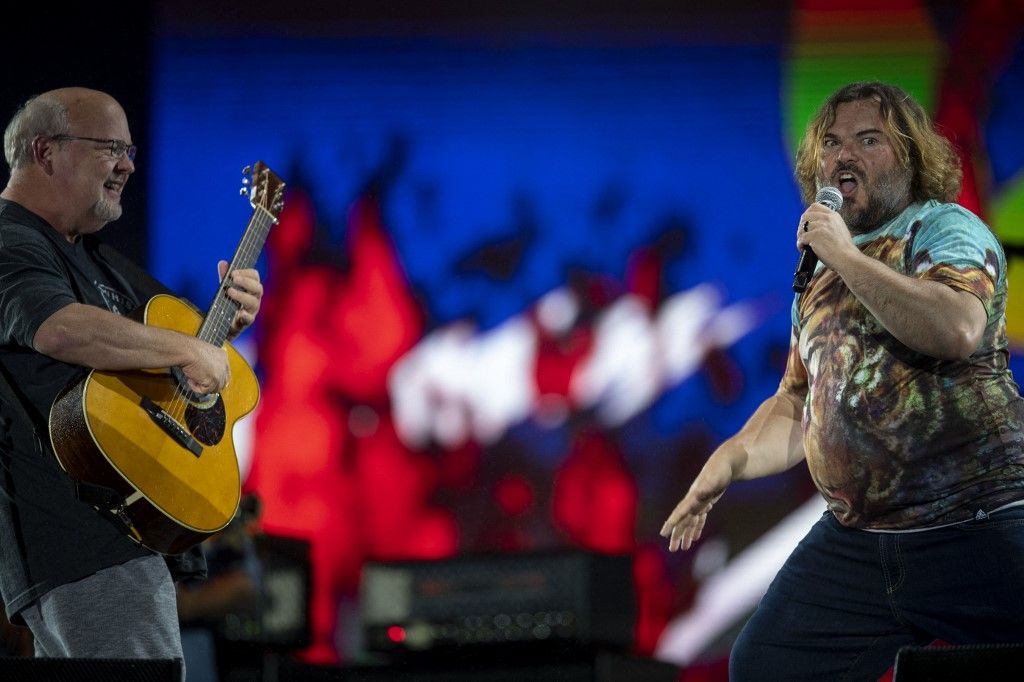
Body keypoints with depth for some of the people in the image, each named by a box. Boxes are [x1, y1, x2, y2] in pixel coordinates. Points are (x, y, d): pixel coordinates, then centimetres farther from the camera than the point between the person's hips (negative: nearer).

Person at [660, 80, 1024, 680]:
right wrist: (731, 458, 4)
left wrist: (845, 256, -15)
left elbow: (957, 330, -24)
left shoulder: (945, 228, -2)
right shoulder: (821, 279, 19)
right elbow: (796, 407, 23)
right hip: (854, 538, 7)